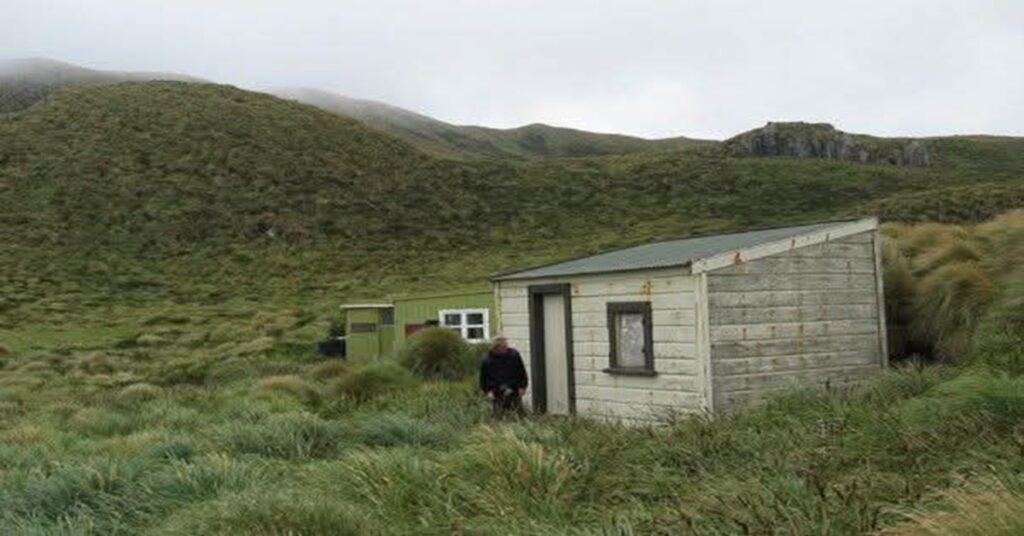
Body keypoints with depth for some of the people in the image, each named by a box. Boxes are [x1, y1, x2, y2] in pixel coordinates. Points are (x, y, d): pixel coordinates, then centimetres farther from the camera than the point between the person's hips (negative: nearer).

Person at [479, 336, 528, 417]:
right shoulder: (487, 360, -5)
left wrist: (522, 386, 3)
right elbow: (483, 376, 4)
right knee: (499, 417, 1)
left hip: (514, 391, 1)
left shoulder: (514, 355, -1)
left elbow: (521, 371, 8)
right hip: (497, 394, -1)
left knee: (520, 414, 4)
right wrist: (488, 390, -5)